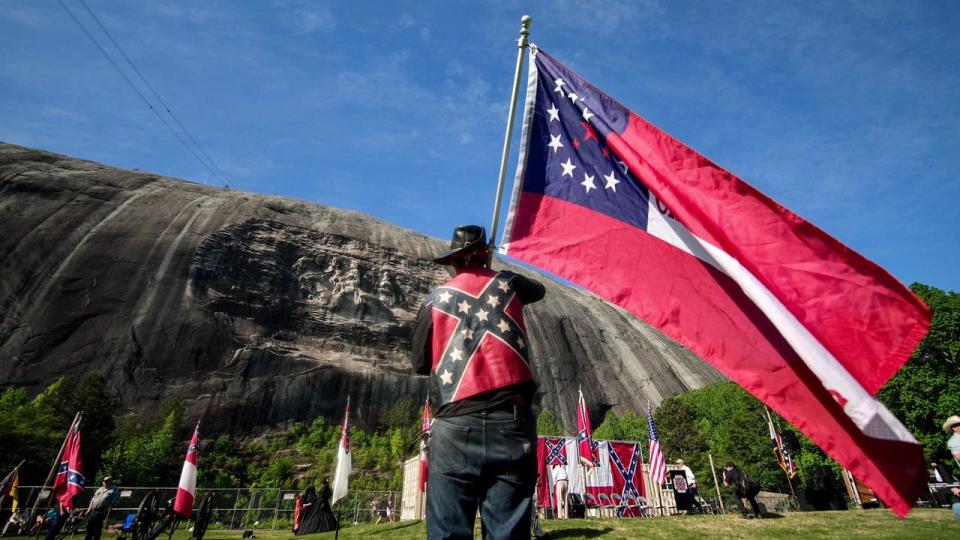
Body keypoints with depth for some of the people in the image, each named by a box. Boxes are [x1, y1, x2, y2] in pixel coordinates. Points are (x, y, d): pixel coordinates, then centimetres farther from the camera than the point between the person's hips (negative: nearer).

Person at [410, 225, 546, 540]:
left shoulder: (435, 299, 7)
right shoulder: (508, 283, 10)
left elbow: (419, 364, 13)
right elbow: (539, 290, 34)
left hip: (455, 424, 0)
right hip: (511, 420, 1)